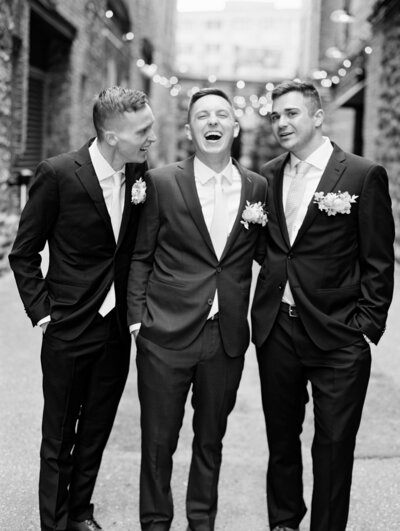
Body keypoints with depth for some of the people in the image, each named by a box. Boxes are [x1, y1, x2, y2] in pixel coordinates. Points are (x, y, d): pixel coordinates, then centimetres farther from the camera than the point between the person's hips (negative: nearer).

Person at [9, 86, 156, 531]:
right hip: (70, 328, -4)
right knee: (59, 437, 9)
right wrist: (41, 311, -10)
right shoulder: (58, 173, -14)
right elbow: (23, 253, -5)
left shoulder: (140, 173, -1)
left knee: (96, 432, 17)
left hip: (117, 327, 5)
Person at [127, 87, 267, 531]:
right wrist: (137, 317, -3)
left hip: (227, 337, 3)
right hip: (166, 333, -2)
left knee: (210, 439, 16)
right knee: (158, 441, 8)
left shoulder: (256, 187, 5)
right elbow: (140, 257, 3)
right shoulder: (162, 182, -3)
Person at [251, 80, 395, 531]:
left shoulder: (364, 176, -6)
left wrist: (365, 325, -9)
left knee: (333, 447, 4)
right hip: (276, 329, 5)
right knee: (281, 439, 17)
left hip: (336, 336, -4)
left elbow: (378, 261, -5)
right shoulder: (267, 176, 8)